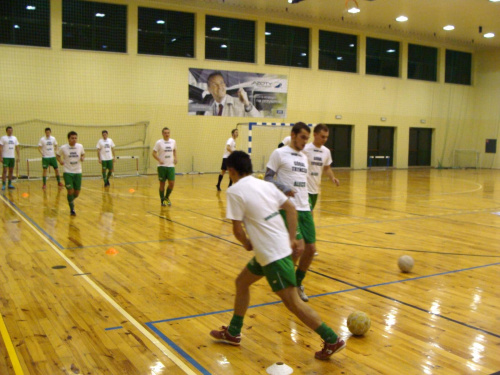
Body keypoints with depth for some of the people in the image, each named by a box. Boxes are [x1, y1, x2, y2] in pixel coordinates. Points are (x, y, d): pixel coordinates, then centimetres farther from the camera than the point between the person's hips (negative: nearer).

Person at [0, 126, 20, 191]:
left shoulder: (14, 138, 11)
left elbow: (17, 148, 14)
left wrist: (18, 156, 7)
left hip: (12, 157, 5)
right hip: (5, 157, -5)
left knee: (11, 171, 8)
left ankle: (9, 184, 15)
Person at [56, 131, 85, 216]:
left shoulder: (80, 146, -1)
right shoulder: (63, 148, -6)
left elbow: (83, 154, 16)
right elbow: (58, 155, 9)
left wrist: (82, 158, -6)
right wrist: (60, 161, -9)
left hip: (78, 172, 2)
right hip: (68, 172, -2)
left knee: (77, 193, 4)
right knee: (70, 191, -9)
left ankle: (71, 200, 39)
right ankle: (72, 209, 11)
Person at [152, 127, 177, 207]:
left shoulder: (173, 142, 6)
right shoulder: (159, 142, -5)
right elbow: (154, 153, -4)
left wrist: (175, 158, 5)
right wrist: (159, 160, -18)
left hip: (171, 165, 3)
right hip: (162, 166, -3)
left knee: (172, 183, -3)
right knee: (162, 184, 4)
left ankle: (167, 197, 21)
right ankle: (162, 200, 19)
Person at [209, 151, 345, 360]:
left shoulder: (235, 191, -11)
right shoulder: (265, 185, 10)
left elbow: (237, 228, -12)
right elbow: (291, 209, 10)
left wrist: (246, 243, 7)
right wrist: (292, 239, 13)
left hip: (273, 254, -9)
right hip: (282, 246, 9)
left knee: (292, 302, -3)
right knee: (241, 282, 21)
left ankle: (332, 340, 4)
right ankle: (233, 333, 32)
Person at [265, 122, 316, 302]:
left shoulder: (304, 157, 20)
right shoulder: (279, 153, -2)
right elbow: (267, 178, -5)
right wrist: (284, 188, -21)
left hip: (304, 209, 7)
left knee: (311, 248, 2)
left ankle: (298, 284, 25)